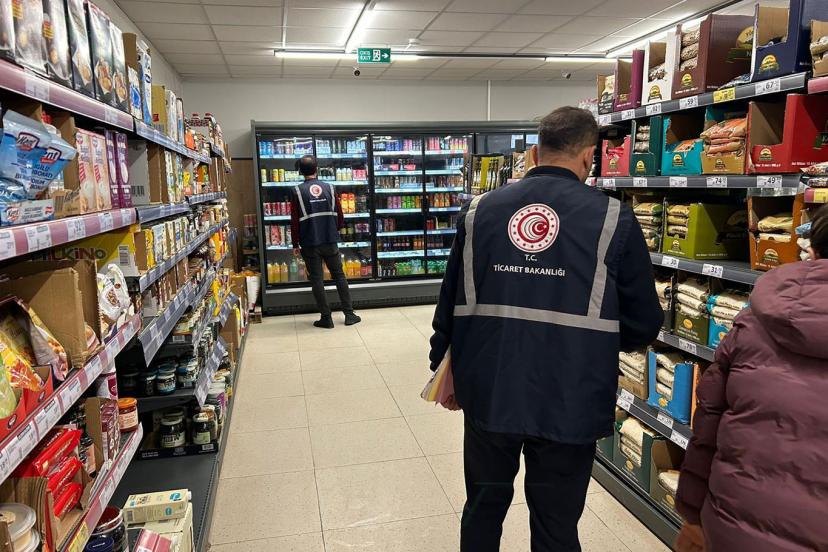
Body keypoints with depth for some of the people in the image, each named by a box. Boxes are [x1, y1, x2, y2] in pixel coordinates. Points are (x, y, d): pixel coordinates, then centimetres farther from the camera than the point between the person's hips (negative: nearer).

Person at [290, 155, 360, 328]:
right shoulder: (329, 188, 1)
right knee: (339, 276, 12)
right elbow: (340, 217, 2)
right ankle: (349, 314, 14)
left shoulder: (298, 191, -6)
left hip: (310, 244, -2)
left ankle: (326, 317, 9)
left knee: (316, 280, 6)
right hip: (330, 242, 2)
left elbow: (295, 222, -7)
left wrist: (295, 244, 2)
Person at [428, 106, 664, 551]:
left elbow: (450, 302, 7)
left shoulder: (480, 210, 2)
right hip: (568, 403, -2)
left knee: (483, 510, 23)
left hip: (488, 393, 3)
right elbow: (644, 325, -1)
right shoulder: (613, 219, -6)